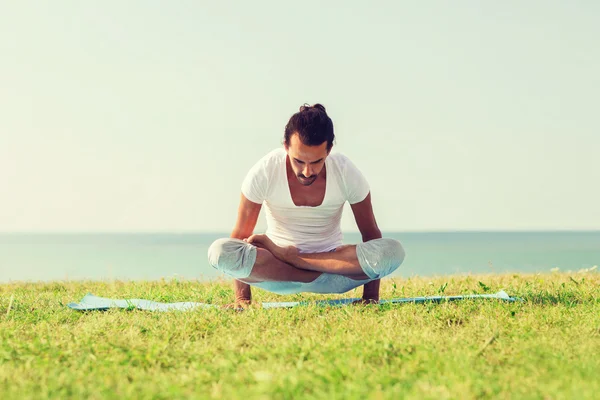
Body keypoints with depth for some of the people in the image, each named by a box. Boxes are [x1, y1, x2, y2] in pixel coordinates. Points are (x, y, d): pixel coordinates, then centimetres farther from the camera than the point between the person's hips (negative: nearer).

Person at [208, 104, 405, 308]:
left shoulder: (346, 174, -16)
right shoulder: (264, 173, -18)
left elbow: (370, 234, -6)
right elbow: (241, 234, -11)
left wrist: (370, 297, -11)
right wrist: (242, 299, -15)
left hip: (332, 259, 2)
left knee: (392, 251, -30)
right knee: (219, 251, -32)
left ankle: (285, 254, -18)